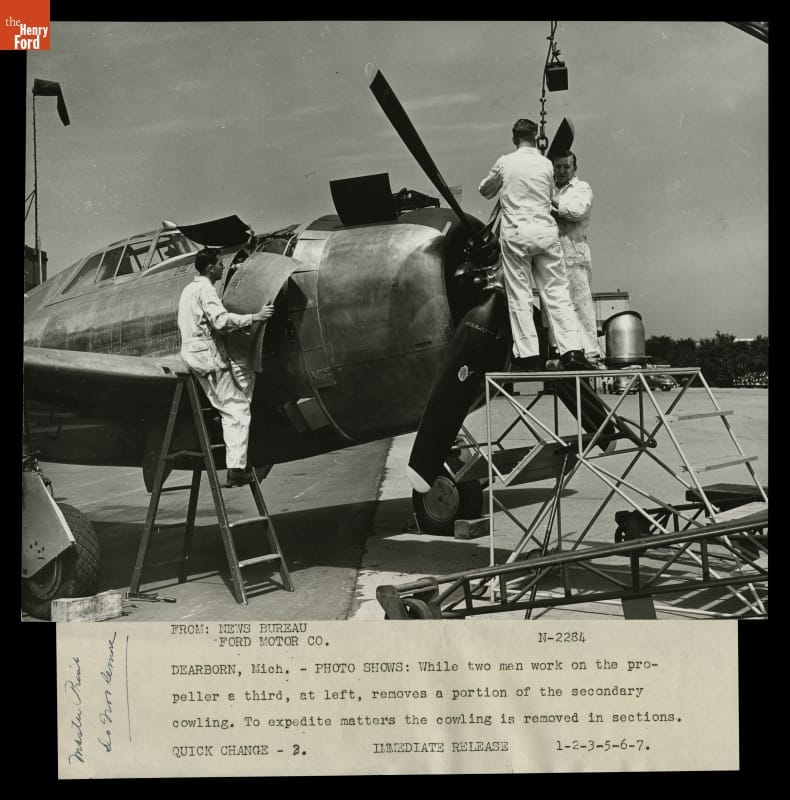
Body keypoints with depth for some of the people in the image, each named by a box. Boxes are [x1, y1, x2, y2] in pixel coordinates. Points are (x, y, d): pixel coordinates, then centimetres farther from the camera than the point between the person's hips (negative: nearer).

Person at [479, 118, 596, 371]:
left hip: (515, 232, -2)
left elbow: (485, 191, 14)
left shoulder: (505, 163, -1)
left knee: (519, 295, 1)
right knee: (556, 291, 3)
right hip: (545, 230, 2)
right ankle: (571, 350, -4)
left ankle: (528, 355, -2)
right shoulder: (545, 164, 4)